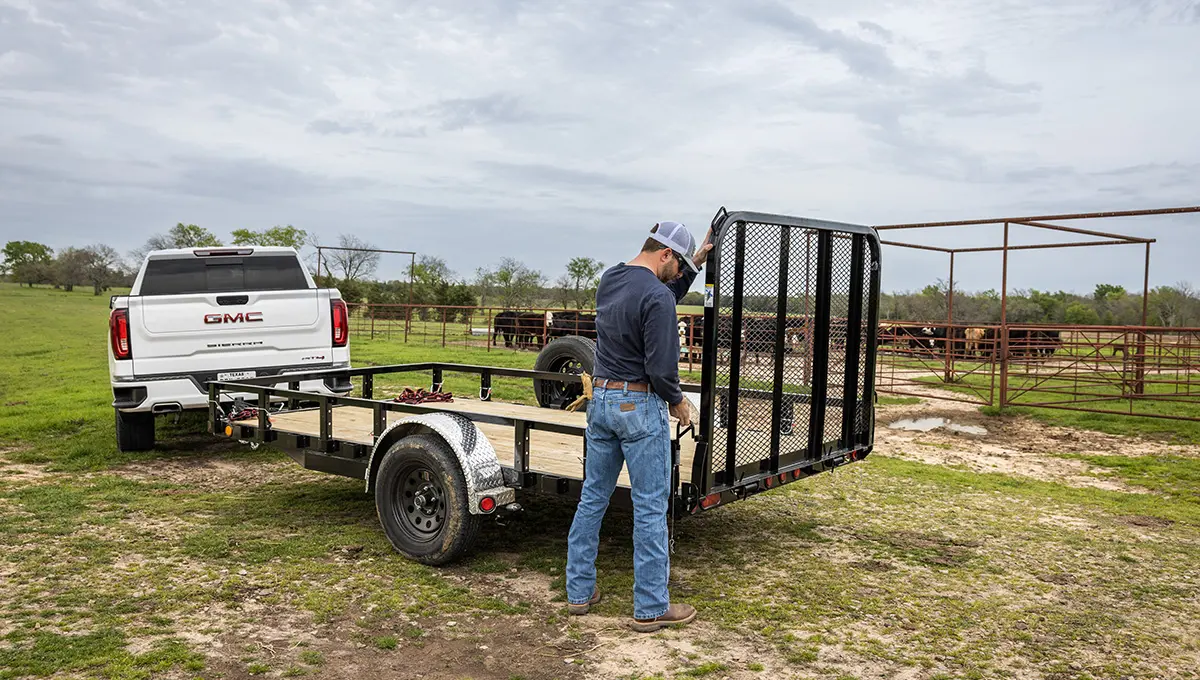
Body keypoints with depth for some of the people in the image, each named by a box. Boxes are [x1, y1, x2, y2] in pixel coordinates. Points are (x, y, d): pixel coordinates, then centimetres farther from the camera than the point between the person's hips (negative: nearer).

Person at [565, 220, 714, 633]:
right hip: (640, 406, -8)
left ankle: (579, 591, 23)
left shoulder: (608, 281, 9)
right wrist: (677, 402, -2)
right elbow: (661, 367, -20)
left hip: (600, 401, 9)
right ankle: (651, 608, 9)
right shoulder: (656, 296, -18)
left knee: (592, 498, 14)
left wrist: (697, 262, 22)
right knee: (650, 507, 1)